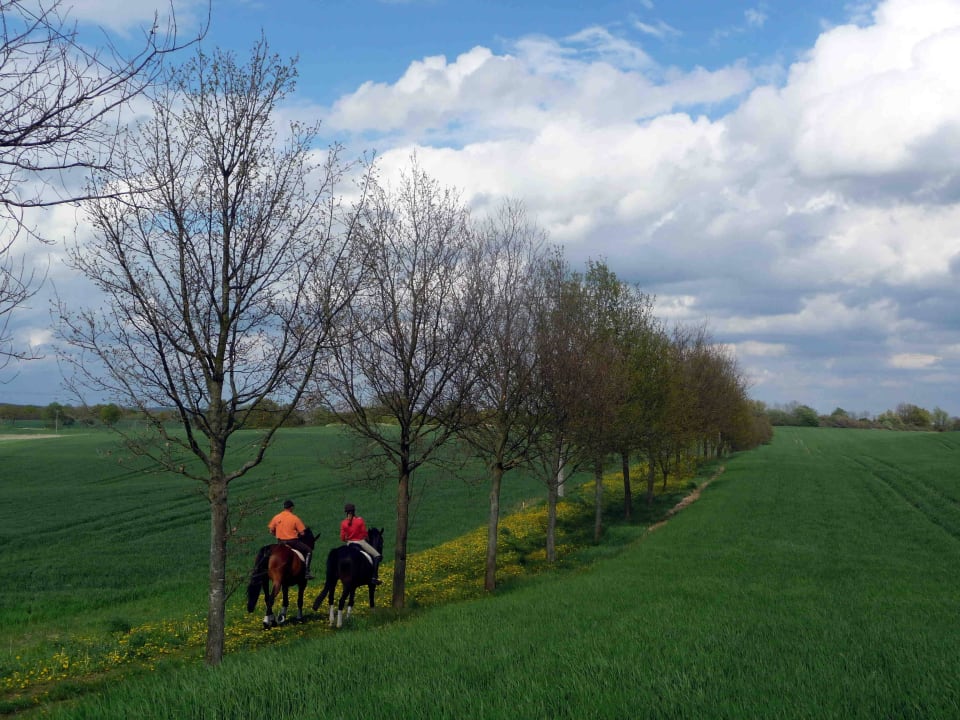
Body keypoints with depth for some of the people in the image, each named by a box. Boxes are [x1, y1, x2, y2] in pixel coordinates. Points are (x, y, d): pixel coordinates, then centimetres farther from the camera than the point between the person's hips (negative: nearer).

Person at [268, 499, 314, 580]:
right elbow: (302, 533, -7)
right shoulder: (295, 518, -10)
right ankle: (306, 572, -3)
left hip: (281, 543, 4)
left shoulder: (276, 517, 0)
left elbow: (271, 531, 6)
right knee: (308, 551, 9)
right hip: (293, 542, -4)